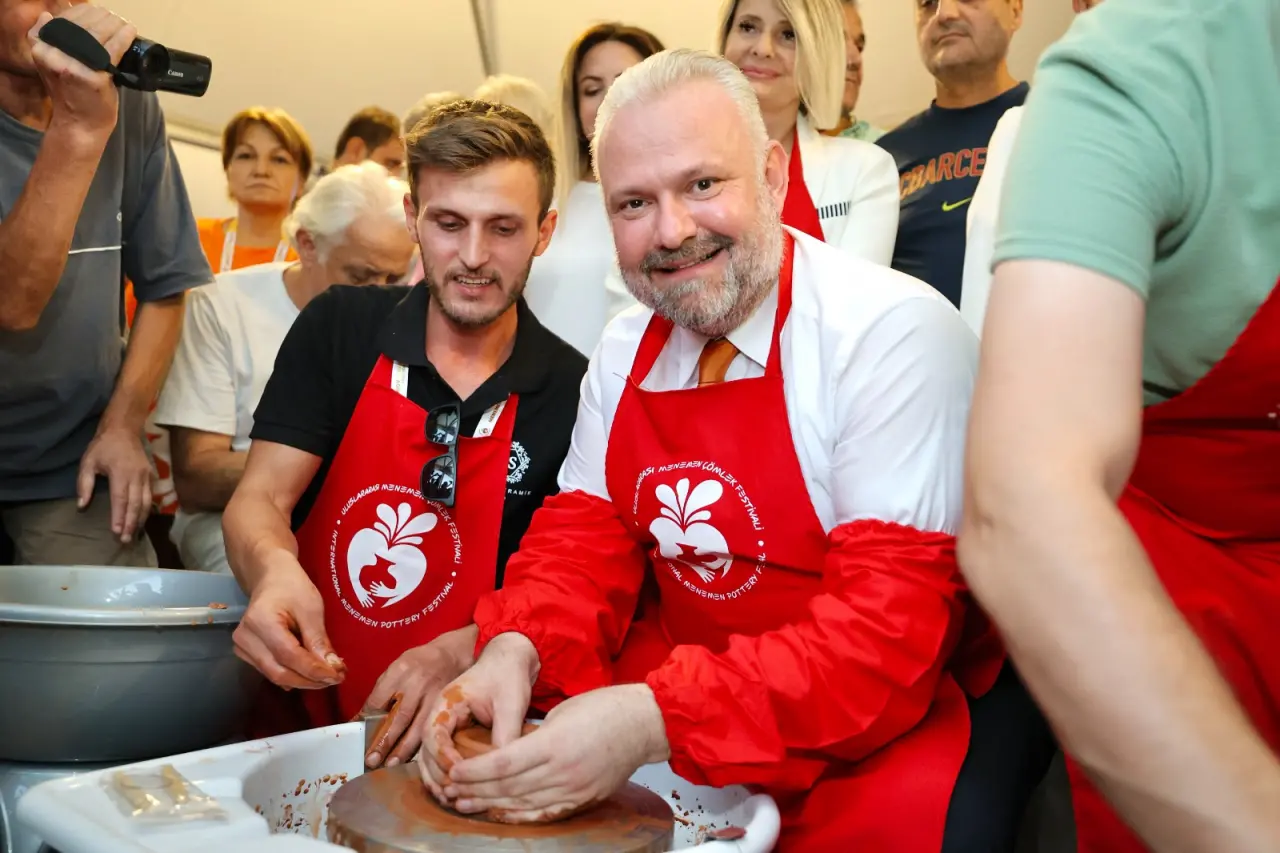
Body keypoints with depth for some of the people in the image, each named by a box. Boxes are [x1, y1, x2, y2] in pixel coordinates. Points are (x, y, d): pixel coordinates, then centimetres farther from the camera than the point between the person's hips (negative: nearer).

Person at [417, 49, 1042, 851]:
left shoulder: (894, 333, -18)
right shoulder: (626, 353, 4)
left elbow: (891, 628, -23)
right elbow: (586, 539, 4)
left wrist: (653, 722, -33)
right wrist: (517, 650, -19)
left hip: (884, 718, -5)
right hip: (673, 687, 6)